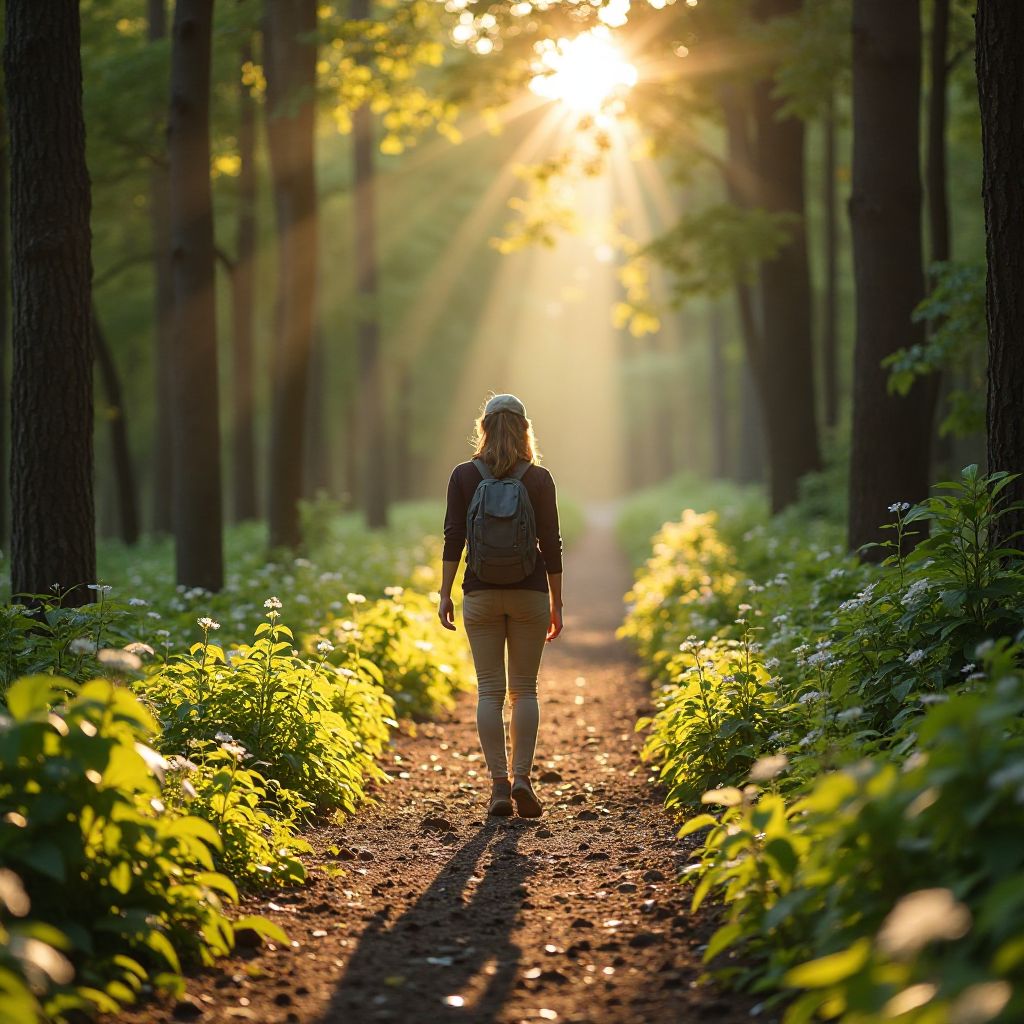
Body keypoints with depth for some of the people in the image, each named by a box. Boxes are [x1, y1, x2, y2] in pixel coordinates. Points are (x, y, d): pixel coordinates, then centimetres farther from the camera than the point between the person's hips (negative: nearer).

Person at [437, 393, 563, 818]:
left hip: (480, 593, 0)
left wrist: (445, 594, 1)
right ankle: (522, 778, -4)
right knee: (524, 689, 6)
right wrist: (556, 604, 6)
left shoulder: (464, 476, 0)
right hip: (529, 592, 0)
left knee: (489, 690, 4)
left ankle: (499, 784, 0)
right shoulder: (539, 479, -1)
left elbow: (453, 538, -3)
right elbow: (551, 544, 0)